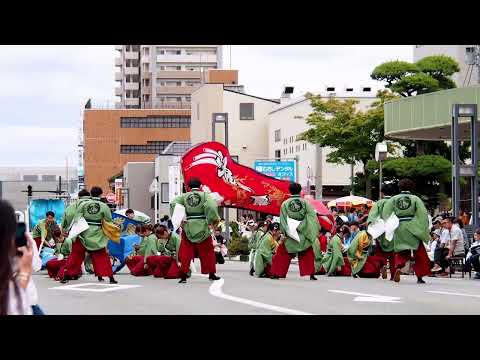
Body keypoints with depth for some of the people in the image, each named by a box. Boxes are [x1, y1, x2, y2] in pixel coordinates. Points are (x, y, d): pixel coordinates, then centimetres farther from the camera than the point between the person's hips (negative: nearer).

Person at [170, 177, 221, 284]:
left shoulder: (184, 196, 4)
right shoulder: (204, 195, -1)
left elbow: (173, 204, -8)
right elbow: (211, 206, -17)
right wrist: (215, 220, -7)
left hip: (188, 227, 1)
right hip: (202, 227, -1)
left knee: (185, 252, 4)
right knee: (207, 251, 13)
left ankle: (183, 276, -3)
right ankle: (211, 274, 22)